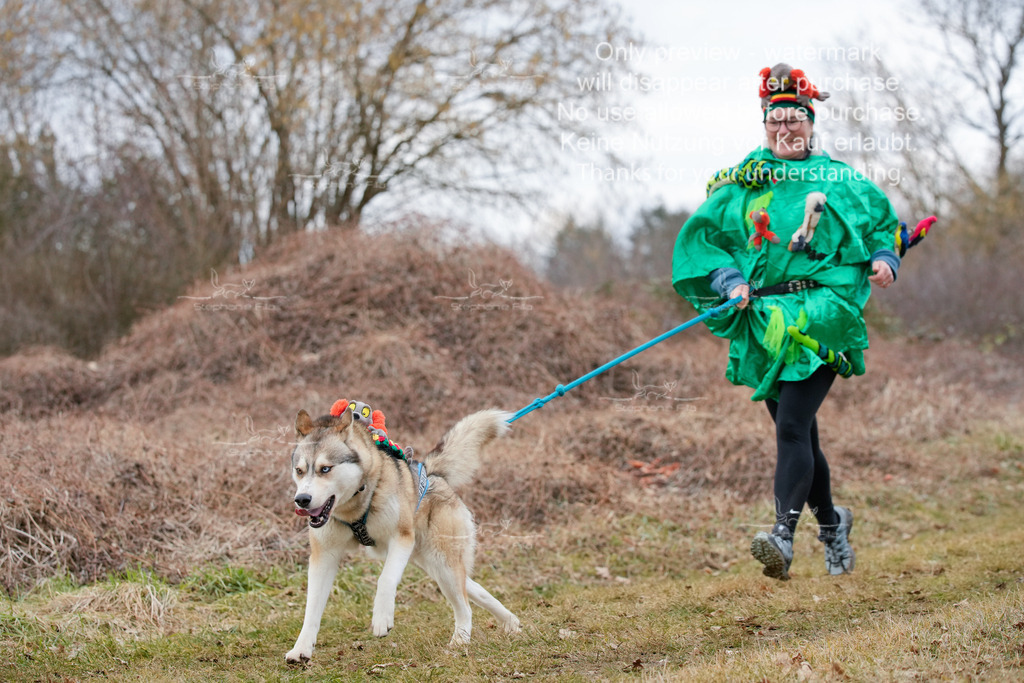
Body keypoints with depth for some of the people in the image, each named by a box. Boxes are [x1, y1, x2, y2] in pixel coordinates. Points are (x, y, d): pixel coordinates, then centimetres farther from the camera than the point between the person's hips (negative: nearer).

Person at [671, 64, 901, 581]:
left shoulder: (841, 181, 9)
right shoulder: (740, 185, 10)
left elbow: (882, 220, 21)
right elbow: (701, 236, 8)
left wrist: (884, 258, 2)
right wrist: (729, 280, -7)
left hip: (822, 314, -3)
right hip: (762, 319, 3)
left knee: (793, 426, -19)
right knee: (797, 432, 11)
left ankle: (784, 535, -29)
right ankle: (830, 522, 34)